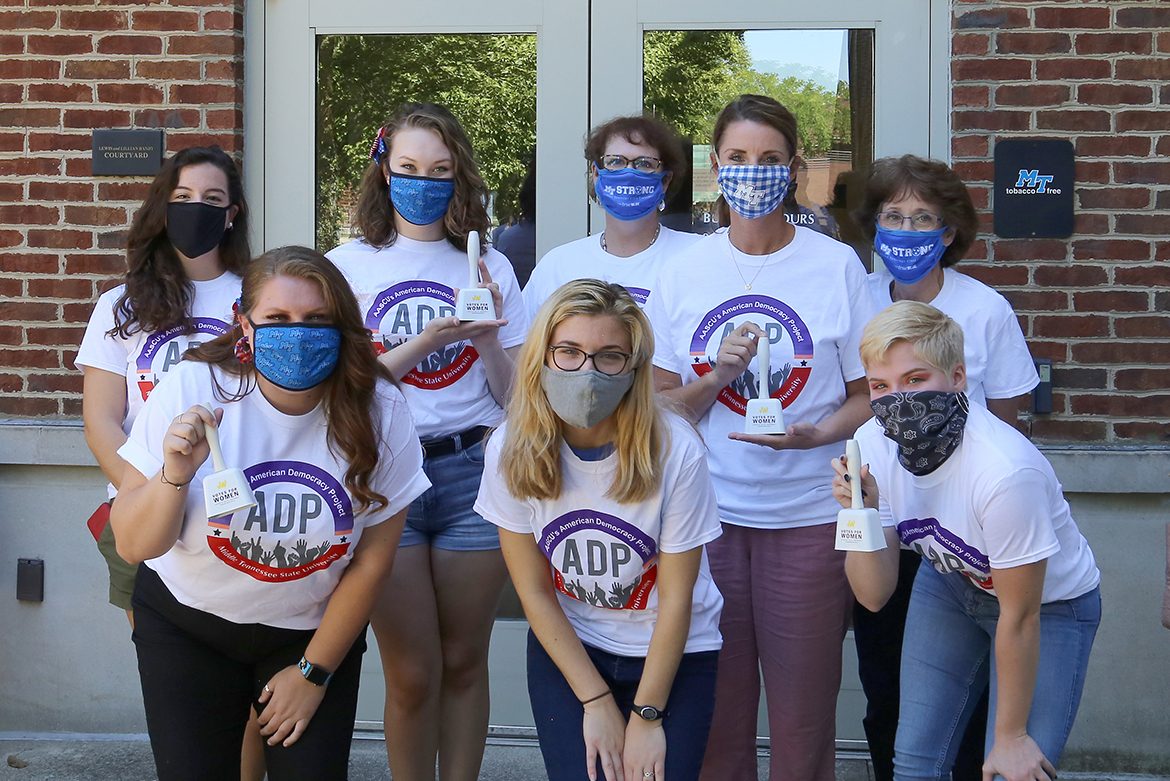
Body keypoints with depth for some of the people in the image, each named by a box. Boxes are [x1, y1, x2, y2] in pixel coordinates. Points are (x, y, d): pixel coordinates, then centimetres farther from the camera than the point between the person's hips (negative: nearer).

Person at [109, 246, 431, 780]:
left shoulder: (379, 411, -18)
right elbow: (133, 547, -19)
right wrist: (176, 474, -38)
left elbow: (372, 559, -9)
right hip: (186, 625, 0)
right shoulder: (191, 390, -21)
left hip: (315, 630, 1)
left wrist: (314, 672, -3)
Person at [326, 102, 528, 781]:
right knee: (413, 674, 3)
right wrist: (428, 341, -16)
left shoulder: (489, 268, 8)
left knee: (463, 661, 10)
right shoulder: (348, 266, 3)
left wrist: (487, 337, -11)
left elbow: (513, 396, 7)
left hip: (473, 474, 2)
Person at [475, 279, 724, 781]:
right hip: (565, 647, 1)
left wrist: (646, 717, -10)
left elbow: (675, 599, -13)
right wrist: (597, 703, -7)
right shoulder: (512, 449, -14)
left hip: (673, 655, -1)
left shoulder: (675, 451, -21)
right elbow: (535, 591, -6)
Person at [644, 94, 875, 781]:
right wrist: (718, 376, -12)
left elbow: (870, 395, 4)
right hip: (706, 516, 2)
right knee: (713, 716, 7)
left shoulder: (836, 266, 1)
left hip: (808, 519, -1)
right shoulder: (686, 271, 6)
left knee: (802, 720, 4)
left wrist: (816, 433, -16)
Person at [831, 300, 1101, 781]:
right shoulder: (873, 445, -19)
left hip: (1050, 603, -5)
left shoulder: (1004, 471, -37)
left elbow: (1019, 619, -24)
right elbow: (874, 595, -13)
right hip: (950, 583, 5)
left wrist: (1011, 736, -14)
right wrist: (861, 516, -31)